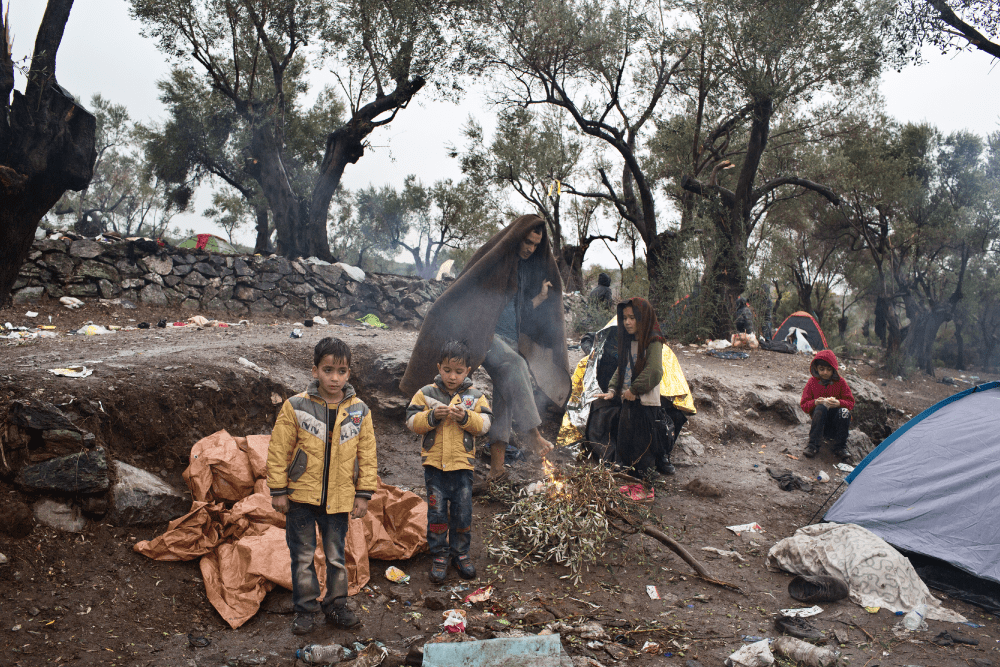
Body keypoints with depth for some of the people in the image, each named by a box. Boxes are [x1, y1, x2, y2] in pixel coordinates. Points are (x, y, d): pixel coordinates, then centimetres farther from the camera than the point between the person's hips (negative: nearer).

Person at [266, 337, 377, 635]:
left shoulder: (359, 411, -3)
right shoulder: (295, 407, -9)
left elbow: (367, 455, 3)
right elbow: (278, 450, -4)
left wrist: (364, 494, 1)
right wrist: (278, 490, -4)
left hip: (339, 499, 2)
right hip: (301, 497, -1)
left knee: (336, 556, 15)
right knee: (303, 556, 10)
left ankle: (336, 605, 32)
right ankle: (304, 608, 26)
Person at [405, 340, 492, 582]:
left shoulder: (476, 396, 1)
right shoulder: (426, 393, -1)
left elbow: (484, 424, -3)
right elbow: (412, 421, -4)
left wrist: (466, 417, -20)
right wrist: (432, 416, -21)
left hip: (463, 464, 1)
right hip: (434, 463, -1)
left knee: (463, 512, 8)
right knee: (437, 511, 6)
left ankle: (461, 553, 26)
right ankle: (439, 555, 20)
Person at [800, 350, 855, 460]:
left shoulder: (840, 382, 1)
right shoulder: (812, 382, 1)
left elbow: (850, 403, -1)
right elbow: (804, 404, -1)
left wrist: (839, 403, -24)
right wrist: (815, 402, -24)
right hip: (820, 418, 0)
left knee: (844, 412, -33)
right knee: (821, 408, -34)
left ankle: (840, 448, -21)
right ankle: (813, 445, -33)